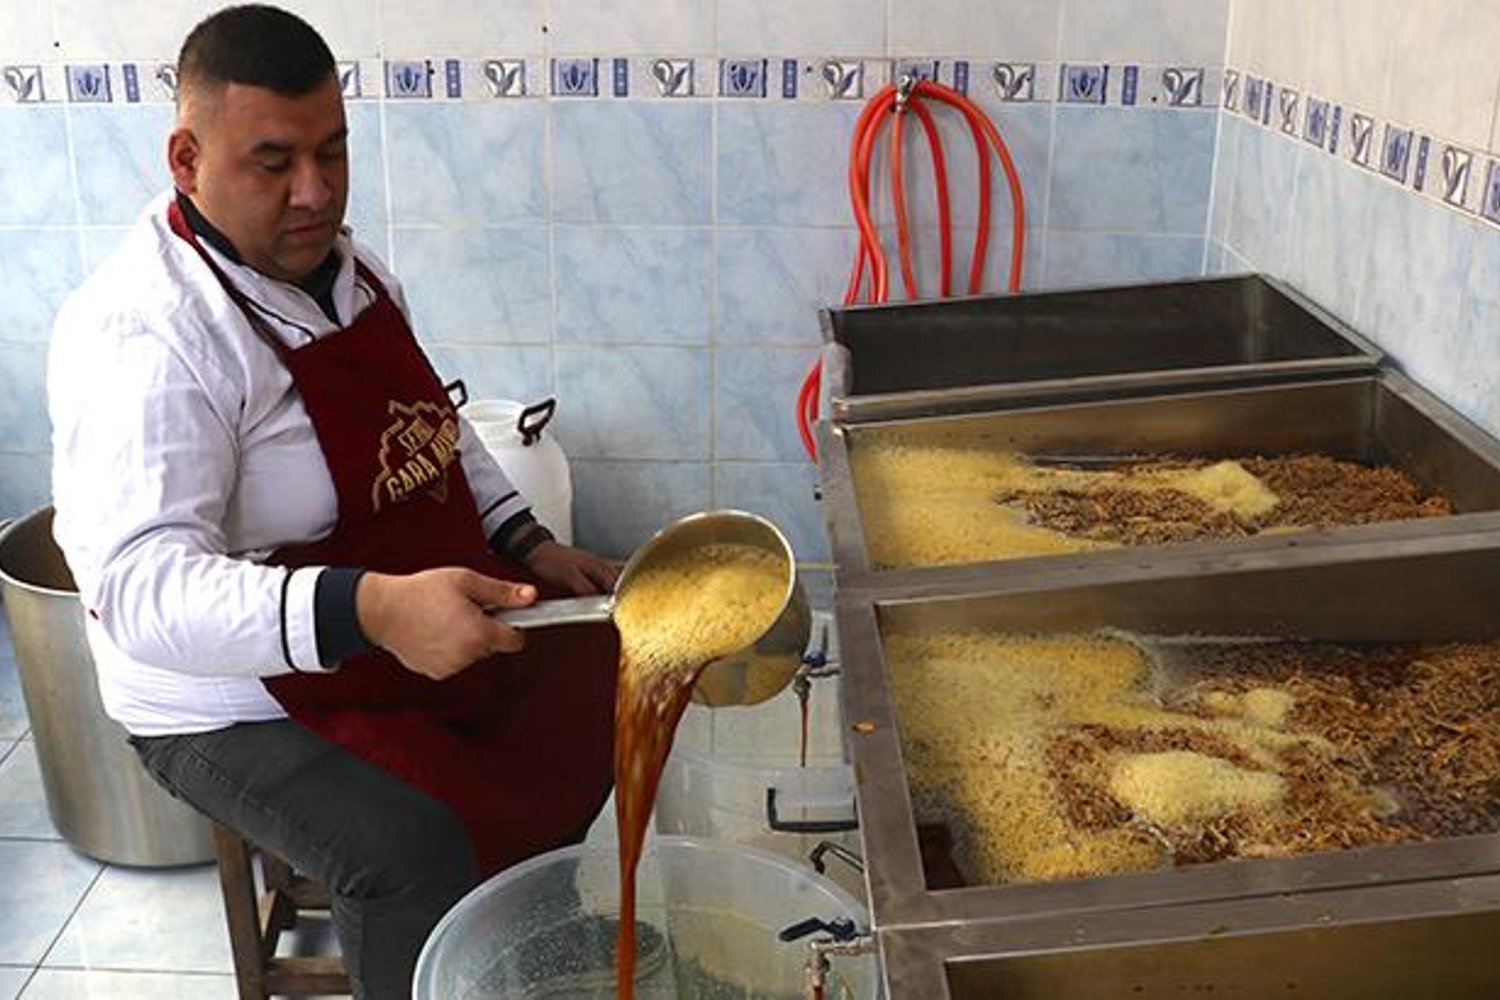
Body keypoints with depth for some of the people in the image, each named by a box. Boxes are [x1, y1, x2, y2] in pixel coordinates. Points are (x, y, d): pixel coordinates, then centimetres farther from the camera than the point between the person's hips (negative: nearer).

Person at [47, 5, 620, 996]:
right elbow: (138, 585, -37)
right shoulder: (145, 334, -26)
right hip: (243, 702, -8)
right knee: (415, 848, -30)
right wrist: (369, 610, -52)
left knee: (609, 674, 11)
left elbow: (432, 429, 16)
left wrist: (526, 542, 4)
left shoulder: (344, 262, 2)